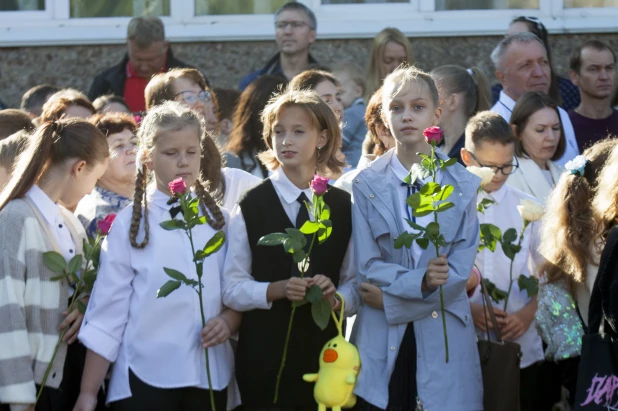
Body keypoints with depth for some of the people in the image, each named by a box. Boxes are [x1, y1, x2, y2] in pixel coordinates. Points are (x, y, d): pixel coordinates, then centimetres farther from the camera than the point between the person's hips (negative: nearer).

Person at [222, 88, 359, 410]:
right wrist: (277, 290, -19)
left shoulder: (343, 206, 5)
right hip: (263, 354, -2)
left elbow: (355, 284, 6)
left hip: (324, 351, 2)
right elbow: (233, 289, -3)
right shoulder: (252, 205, -1)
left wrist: (335, 297, -15)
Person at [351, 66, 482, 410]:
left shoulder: (464, 184, 4)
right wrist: (419, 281, -20)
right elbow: (368, 266, -4)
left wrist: (392, 298, -9)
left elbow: (461, 271, -2)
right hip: (381, 343, -1)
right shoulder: (367, 185, 2)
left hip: (444, 340, 1)